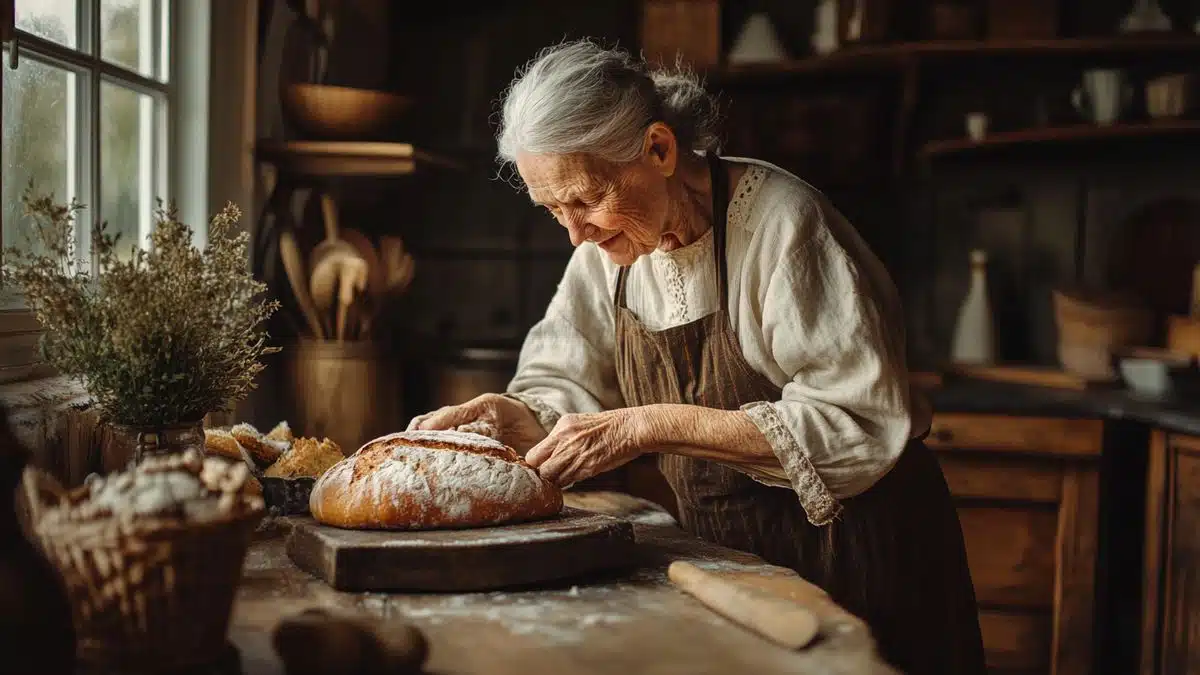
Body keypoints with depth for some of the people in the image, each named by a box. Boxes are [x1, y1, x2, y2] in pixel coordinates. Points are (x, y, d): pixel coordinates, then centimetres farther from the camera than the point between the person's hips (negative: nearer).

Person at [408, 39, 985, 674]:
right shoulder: (612, 237, -3)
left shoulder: (778, 219, -23)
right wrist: (521, 418, -20)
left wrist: (652, 425, -30)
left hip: (850, 544, -6)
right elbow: (566, 383, 4)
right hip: (723, 551, 6)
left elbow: (857, 425, -27)